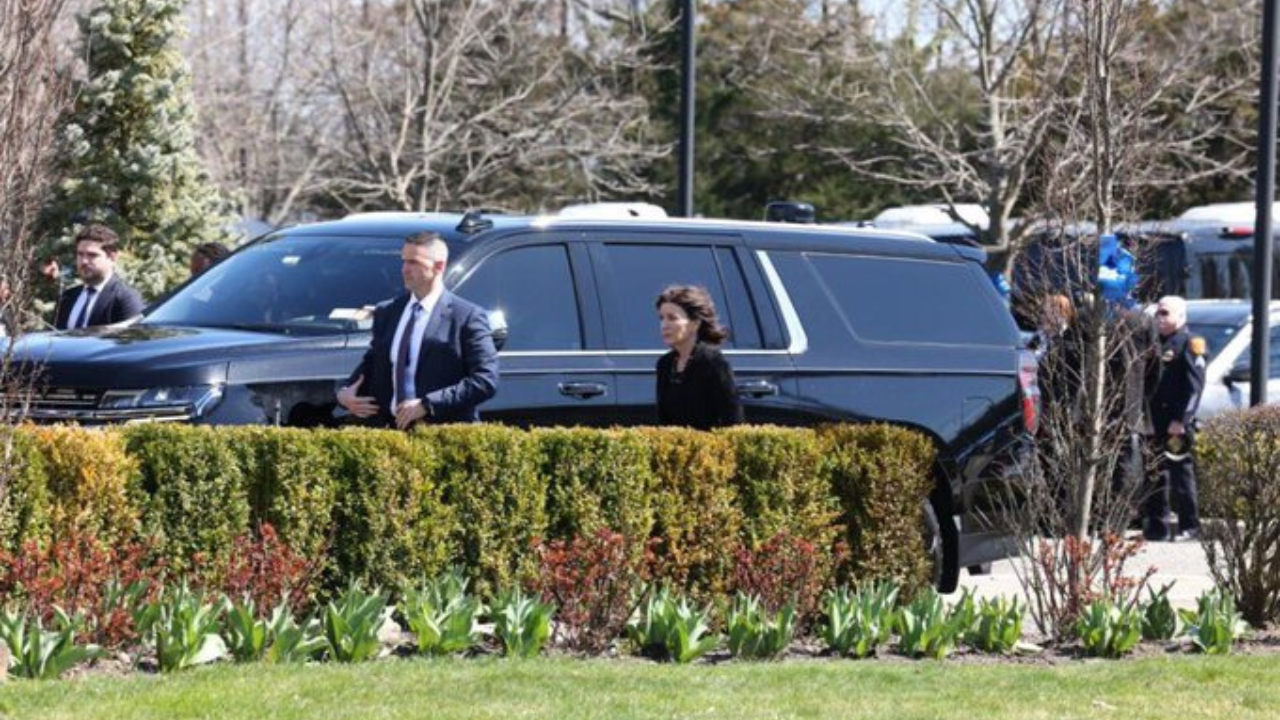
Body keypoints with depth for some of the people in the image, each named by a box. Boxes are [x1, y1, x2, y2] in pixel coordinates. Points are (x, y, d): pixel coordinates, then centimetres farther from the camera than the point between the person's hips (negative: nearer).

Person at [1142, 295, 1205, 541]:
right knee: (1155, 475, 10)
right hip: (1156, 423, 8)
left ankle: (1189, 525, 1)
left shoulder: (1189, 345, -6)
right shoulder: (1156, 345, 19)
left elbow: (1194, 386, -14)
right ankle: (1157, 526, 15)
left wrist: (1181, 420, -19)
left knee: (1182, 473, -5)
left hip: (1177, 425, -8)